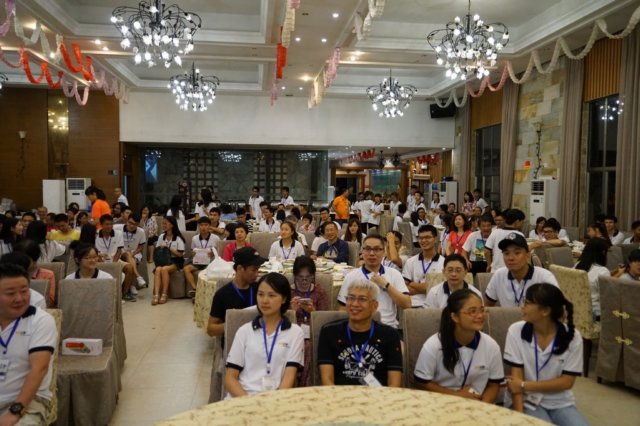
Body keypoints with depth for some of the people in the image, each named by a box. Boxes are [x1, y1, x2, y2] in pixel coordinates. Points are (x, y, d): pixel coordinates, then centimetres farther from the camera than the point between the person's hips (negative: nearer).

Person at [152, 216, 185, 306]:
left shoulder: (178, 238, -3)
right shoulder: (161, 236, 11)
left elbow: (180, 254, -7)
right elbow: (157, 251, 16)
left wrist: (169, 249, -15)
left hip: (175, 261, -4)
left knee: (164, 269, -34)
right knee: (158, 269, -30)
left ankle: (164, 294, -24)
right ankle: (156, 295, -39)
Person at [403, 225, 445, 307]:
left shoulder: (443, 262, 4)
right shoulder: (410, 262, 15)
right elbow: (404, 289, 9)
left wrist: (413, 284, 5)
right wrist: (423, 287, -6)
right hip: (412, 305, 1)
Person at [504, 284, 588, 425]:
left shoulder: (572, 337, -9)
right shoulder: (516, 331, -11)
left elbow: (567, 382, -7)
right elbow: (516, 377, -10)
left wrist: (524, 385, -14)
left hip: (561, 403, 2)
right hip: (528, 402, -2)